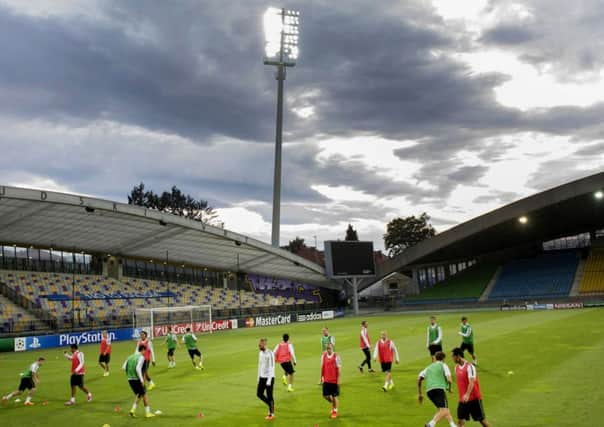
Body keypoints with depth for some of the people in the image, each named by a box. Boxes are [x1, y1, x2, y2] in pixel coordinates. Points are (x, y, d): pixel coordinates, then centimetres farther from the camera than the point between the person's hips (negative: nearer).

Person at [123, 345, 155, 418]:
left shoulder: (131, 357, 13)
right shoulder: (141, 357, -9)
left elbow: (124, 367, 8)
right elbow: (138, 368, -21)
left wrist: (129, 375, 16)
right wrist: (142, 379, -18)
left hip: (130, 379, 7)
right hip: (137, 379, -7)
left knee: (138, 395, 21)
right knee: (144, 394, 7)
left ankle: (133, 410, 7)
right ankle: (147, 413, 11)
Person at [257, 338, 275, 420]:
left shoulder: (270, 354, -17)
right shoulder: (260, 353, 8)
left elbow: (272, 367, -18)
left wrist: (269, 380, -20)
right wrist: (258, 377, 16)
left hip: (269, 377, -8)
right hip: (262, 377, 8)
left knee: (269, 396, 0)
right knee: (259, 394, 6)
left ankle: (271, 414, 13)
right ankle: (271, 406, 25)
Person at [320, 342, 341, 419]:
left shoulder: (336, 357, -10)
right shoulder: (323, 356, 1)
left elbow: (339, 369, -8)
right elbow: (322, 367, 9)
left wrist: (338, 379, -9)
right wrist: (321, 377, 7)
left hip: (334, 380, -3)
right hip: (326, 380, 4)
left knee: (335, 396, 5)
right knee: (325, 395, 5)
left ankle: (335, 411, 23)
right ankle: (332, 403, 35)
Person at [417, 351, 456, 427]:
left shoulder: (429, 367, 26)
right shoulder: (443, 365, 11)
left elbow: (419, 379, 17)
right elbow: (449, 379, -3)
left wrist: (419, 394, 19)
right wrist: (449, 388, 18)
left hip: (429, 390, 7)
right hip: (439, 389, -6)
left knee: (445, 410, 21)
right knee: (444, 411, -15)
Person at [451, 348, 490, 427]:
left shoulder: (469, 367, -16)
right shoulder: (456, 367, 8)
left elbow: (472, 382, -26)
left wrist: (467, 395, -37)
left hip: (474, 398, -6)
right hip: (463, 399, 6)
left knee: (481, 419, 6)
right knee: (460, 420, -1)